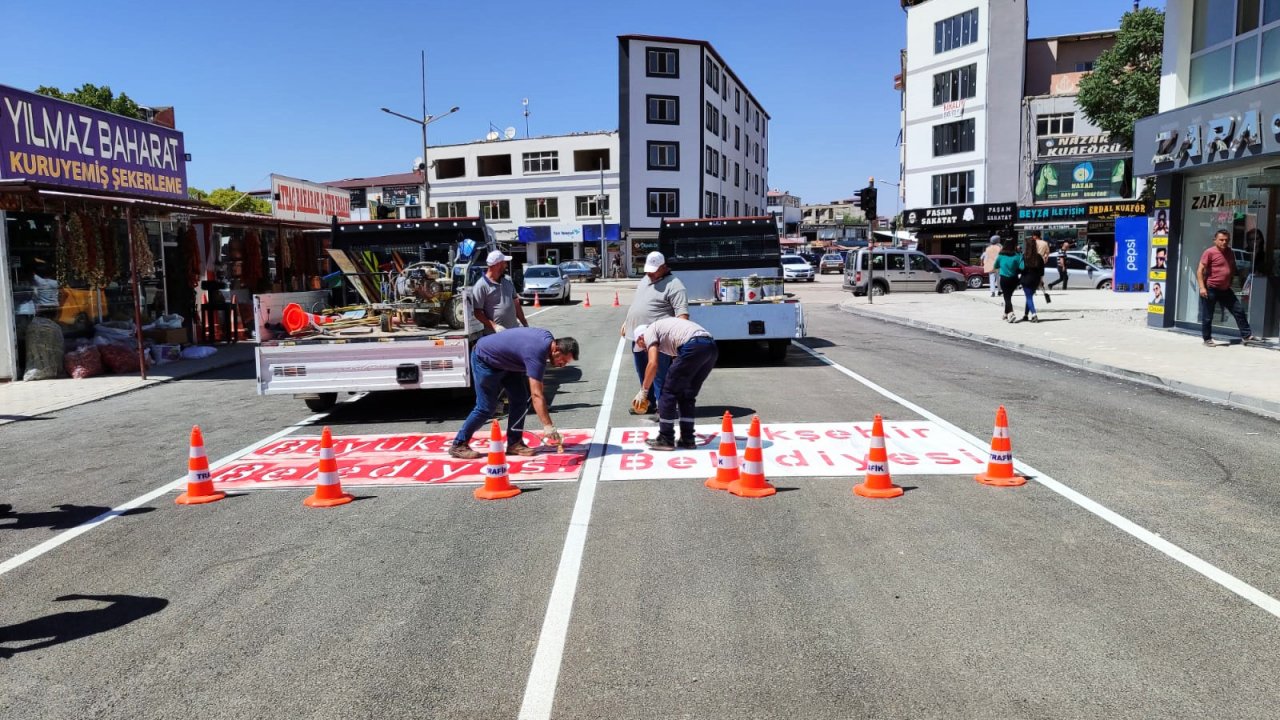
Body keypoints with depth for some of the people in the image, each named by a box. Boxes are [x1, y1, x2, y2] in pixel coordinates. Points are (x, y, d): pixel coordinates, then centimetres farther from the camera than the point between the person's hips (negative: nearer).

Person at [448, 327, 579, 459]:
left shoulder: (548, 338, -9)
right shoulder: (536, 354, -35)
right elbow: (536, 395, -39)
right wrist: (547, 426, -41)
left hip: (504, 360, 9)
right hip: (485, 359, -9)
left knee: (520, 399, 0)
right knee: (486, 408, -7)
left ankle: (514, 443, 6)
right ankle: (458, 445, 5)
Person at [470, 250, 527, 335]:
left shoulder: (508, 281, 12)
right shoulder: (481, 286, -9)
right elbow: (477, 312, -11)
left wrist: (525, 324, 16)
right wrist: (494, 326, -20)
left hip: (515, 331, 7)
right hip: (494, 334, -7)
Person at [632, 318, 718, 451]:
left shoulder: (649, 331, 14)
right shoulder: (663, 326, 37)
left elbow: (653, 364, 0)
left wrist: (643, 391, 7)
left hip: (694, 346, -8)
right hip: (711, 346, 8)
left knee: (669, 392, 6)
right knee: (687, 395, 20)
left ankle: (665, 440, 12)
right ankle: (687, 440, 21)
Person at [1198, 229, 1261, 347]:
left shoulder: (1231, 253, 10)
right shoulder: (1209, 252, -12)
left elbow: (1233, 269, 24)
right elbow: (1200, 270, -15)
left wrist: (1231, 283, 19)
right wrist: (1202, 287, -21)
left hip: (1225, 290, 7)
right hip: (1210, 290, -7)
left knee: (1239, 310, 7)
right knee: (1207, 317, 0)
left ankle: (1246, 335, 14)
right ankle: (1207, 339, 12)